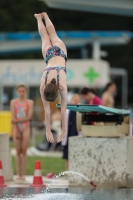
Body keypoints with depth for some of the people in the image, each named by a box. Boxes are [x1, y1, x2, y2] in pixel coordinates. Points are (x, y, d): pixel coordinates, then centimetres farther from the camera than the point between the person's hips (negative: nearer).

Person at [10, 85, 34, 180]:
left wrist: (17, 120, -17)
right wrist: (16, 131, -9)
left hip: (26, 127, -1)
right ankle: (18, 174, 0)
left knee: (24, 151, -4)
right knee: (18, 151, 0)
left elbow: (29, 117, -7)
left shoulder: (30, 102, 4)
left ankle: (23, 174, -4)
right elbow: (13, 118, -1)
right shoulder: (13, 102, 6)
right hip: (16, 128, 1)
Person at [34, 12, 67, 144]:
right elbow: (47, 109, -31)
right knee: (45, 37, 30)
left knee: (52, 34, 29)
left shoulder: (62, 86, -40)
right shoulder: (43, 86, -36)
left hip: (59, 52, 0)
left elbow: (63, 109, -35)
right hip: (50, 54, 0)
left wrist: (64, 131, -33)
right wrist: (48, 130, -31)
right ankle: (39, 18, 59)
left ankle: (44, 16, 57)